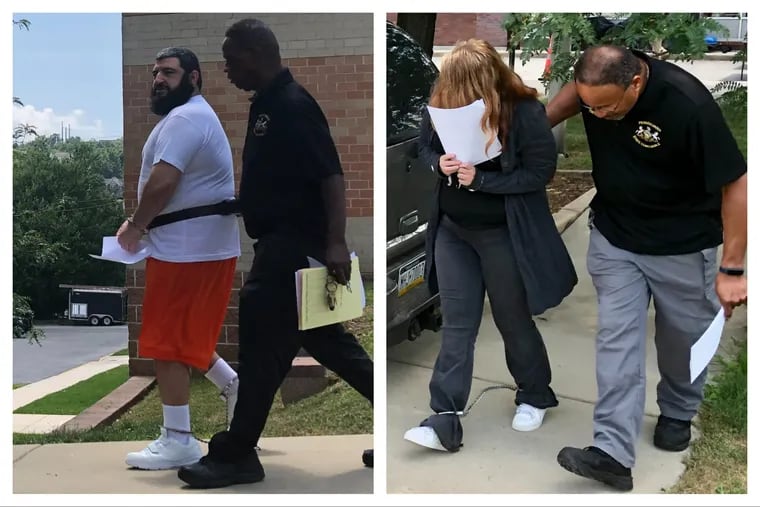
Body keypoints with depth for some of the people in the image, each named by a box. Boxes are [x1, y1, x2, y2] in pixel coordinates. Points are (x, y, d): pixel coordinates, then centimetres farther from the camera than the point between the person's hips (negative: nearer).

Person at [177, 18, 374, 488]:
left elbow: (331, 177, -21)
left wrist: (336, 243, -28)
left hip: (295, 245, -11)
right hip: (284, 243, 11)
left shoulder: (293, 106, -15)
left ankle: (236, 455, 8)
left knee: (264, 344, -4)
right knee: (325, 340, 14)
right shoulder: (267, 105, 15)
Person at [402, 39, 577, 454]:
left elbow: (541, 171, -17)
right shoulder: (441, 105, -8)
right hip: (453, 231, 4)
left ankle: (535, 396, 38)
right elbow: (425, 146, 8)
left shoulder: (525, 112, -21)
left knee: (513, 320, 12)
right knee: (456, 326, 5)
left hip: (504, 235, -4)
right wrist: (438, 163, -16)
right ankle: (445, 423, 7)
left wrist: (481, 179, -25)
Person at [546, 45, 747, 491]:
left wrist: (732, 269, -23)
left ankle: (678, 413, 42)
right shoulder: (595, 83, -16)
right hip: (614, 237, 4)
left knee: (683, 337, 14)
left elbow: (736, 184, -25)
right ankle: (613, 453, -5)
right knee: (617, 338, -4)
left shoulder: (689, 105, -32)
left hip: (682, 245, -3)